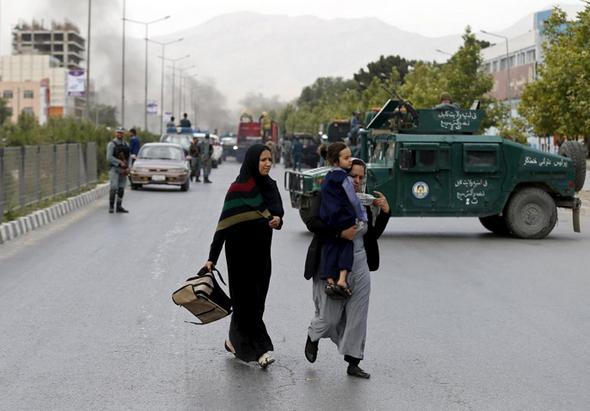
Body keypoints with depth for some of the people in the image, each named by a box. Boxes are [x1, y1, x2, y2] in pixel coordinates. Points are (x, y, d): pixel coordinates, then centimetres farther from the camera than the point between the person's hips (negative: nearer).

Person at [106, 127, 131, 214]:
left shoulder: (126, 145, 12)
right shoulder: (111, 144, -5)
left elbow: (129, 158, 13)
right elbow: (109, 157, -15)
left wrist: (128, 168, -3)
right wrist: (120, 162, -19)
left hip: (123, 170, 6)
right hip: (114, 168, -5)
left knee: (121, 189, 6)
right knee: (114, 188, -15)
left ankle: (119, 207, 12)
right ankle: (111, 207, -8)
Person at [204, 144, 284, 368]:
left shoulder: (270, 185, 6)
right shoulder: (239, 188, -14)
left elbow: (278, 213, 12)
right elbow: (225, 223, -15)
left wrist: (277, 220, -14)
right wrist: (212, 257, -17)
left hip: (262, 250, 7)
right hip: (241, 250, -7)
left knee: (257, 298, 12)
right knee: (248, 298, -3)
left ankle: (235, 341, 28)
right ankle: (258, 348, 0)